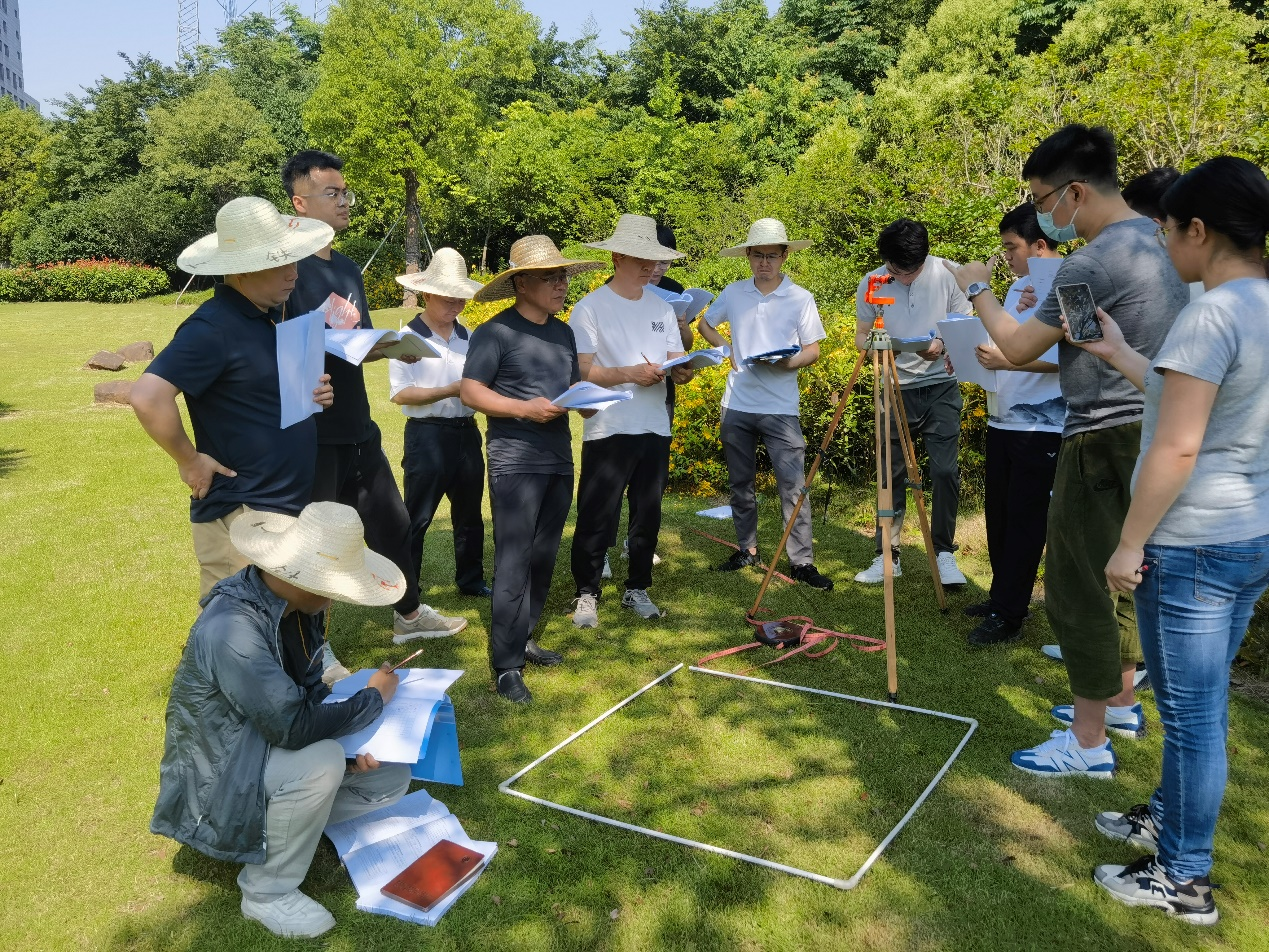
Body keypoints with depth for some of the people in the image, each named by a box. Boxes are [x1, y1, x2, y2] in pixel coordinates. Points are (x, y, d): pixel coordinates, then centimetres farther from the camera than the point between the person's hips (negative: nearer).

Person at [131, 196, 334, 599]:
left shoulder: (275, 316, 10)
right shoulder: (213, 328, -18)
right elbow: (148, 397, -29)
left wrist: (311, 395, 3)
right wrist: (190, 460, -17)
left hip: (292, 507, 9)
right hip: (242, 517, -9)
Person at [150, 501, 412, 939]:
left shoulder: (297, 603, -7)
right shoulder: (231, 628, -34)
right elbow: (295, 726, -35)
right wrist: (373, 699, -21)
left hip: (272, 750, 8)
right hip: (218, 773, -8)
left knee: (392, 776, 0)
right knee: (322, 762, -34)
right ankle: (267, 891, -10)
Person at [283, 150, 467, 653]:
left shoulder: (348, 268, 14)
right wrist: (335, 347, -29)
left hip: (358, 427, 8)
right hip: (313, 434, -8)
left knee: (391, 522, 18)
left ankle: (409, 615, 38)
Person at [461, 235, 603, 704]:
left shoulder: (564, 333, 15)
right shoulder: (495, 332, -7)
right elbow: (470, 391, -11)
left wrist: (587, 402, 1)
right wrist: (527, 409, -20)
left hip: (559, 461, 7)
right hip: (515, 462, -7)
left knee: (543, 559, 13)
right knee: (513, 564, -7)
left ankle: (523, 639, 27)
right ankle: (507, 666, 0)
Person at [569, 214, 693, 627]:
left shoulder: (662, 307, 12)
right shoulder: (590, 308, -5)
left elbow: (676, 361, 10)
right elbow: (582, 371, -12)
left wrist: (681, 371, -12)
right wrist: (629, 374, -24)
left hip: (655, 428, 5)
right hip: (608, 429, -5)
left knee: (648, 515, 12)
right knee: (597, 518, -1)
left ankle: (637, 589, 26)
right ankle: (587, 594, 14)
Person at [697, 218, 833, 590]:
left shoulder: (801, 298, -2)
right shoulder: (733, 293, 5)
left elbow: (813, 351, 0)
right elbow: (705, 323, 20)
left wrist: (789, 362, -20)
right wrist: (726, 351, 4)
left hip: (781, 408, -3)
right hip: (736, 405, 3)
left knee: (792, 486, -6)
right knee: (740, 483, 13)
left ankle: (801, 561, 0)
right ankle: (746, 549, 27)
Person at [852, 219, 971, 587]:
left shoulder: (946, 273, -8)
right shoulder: (871, 283, -5)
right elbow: (861, 335, 4)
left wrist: (943, 344, -23)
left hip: (941, 385, -1)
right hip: (895, 387, 1)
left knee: (945, 470, -8)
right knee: (891, 473, 5)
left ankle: (944, 553, 7)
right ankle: (887, 556, 15)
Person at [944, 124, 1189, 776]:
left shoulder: (1093, 262, -20)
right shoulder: (1159, 241, 10)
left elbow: (1017, 348, -13)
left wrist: (977, 291, 1)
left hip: (1104, 440, -10)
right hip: (1148, 433, 10)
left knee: (1078, 586, -1)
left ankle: (1088, 742, 8)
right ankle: (1120, 702, 34)